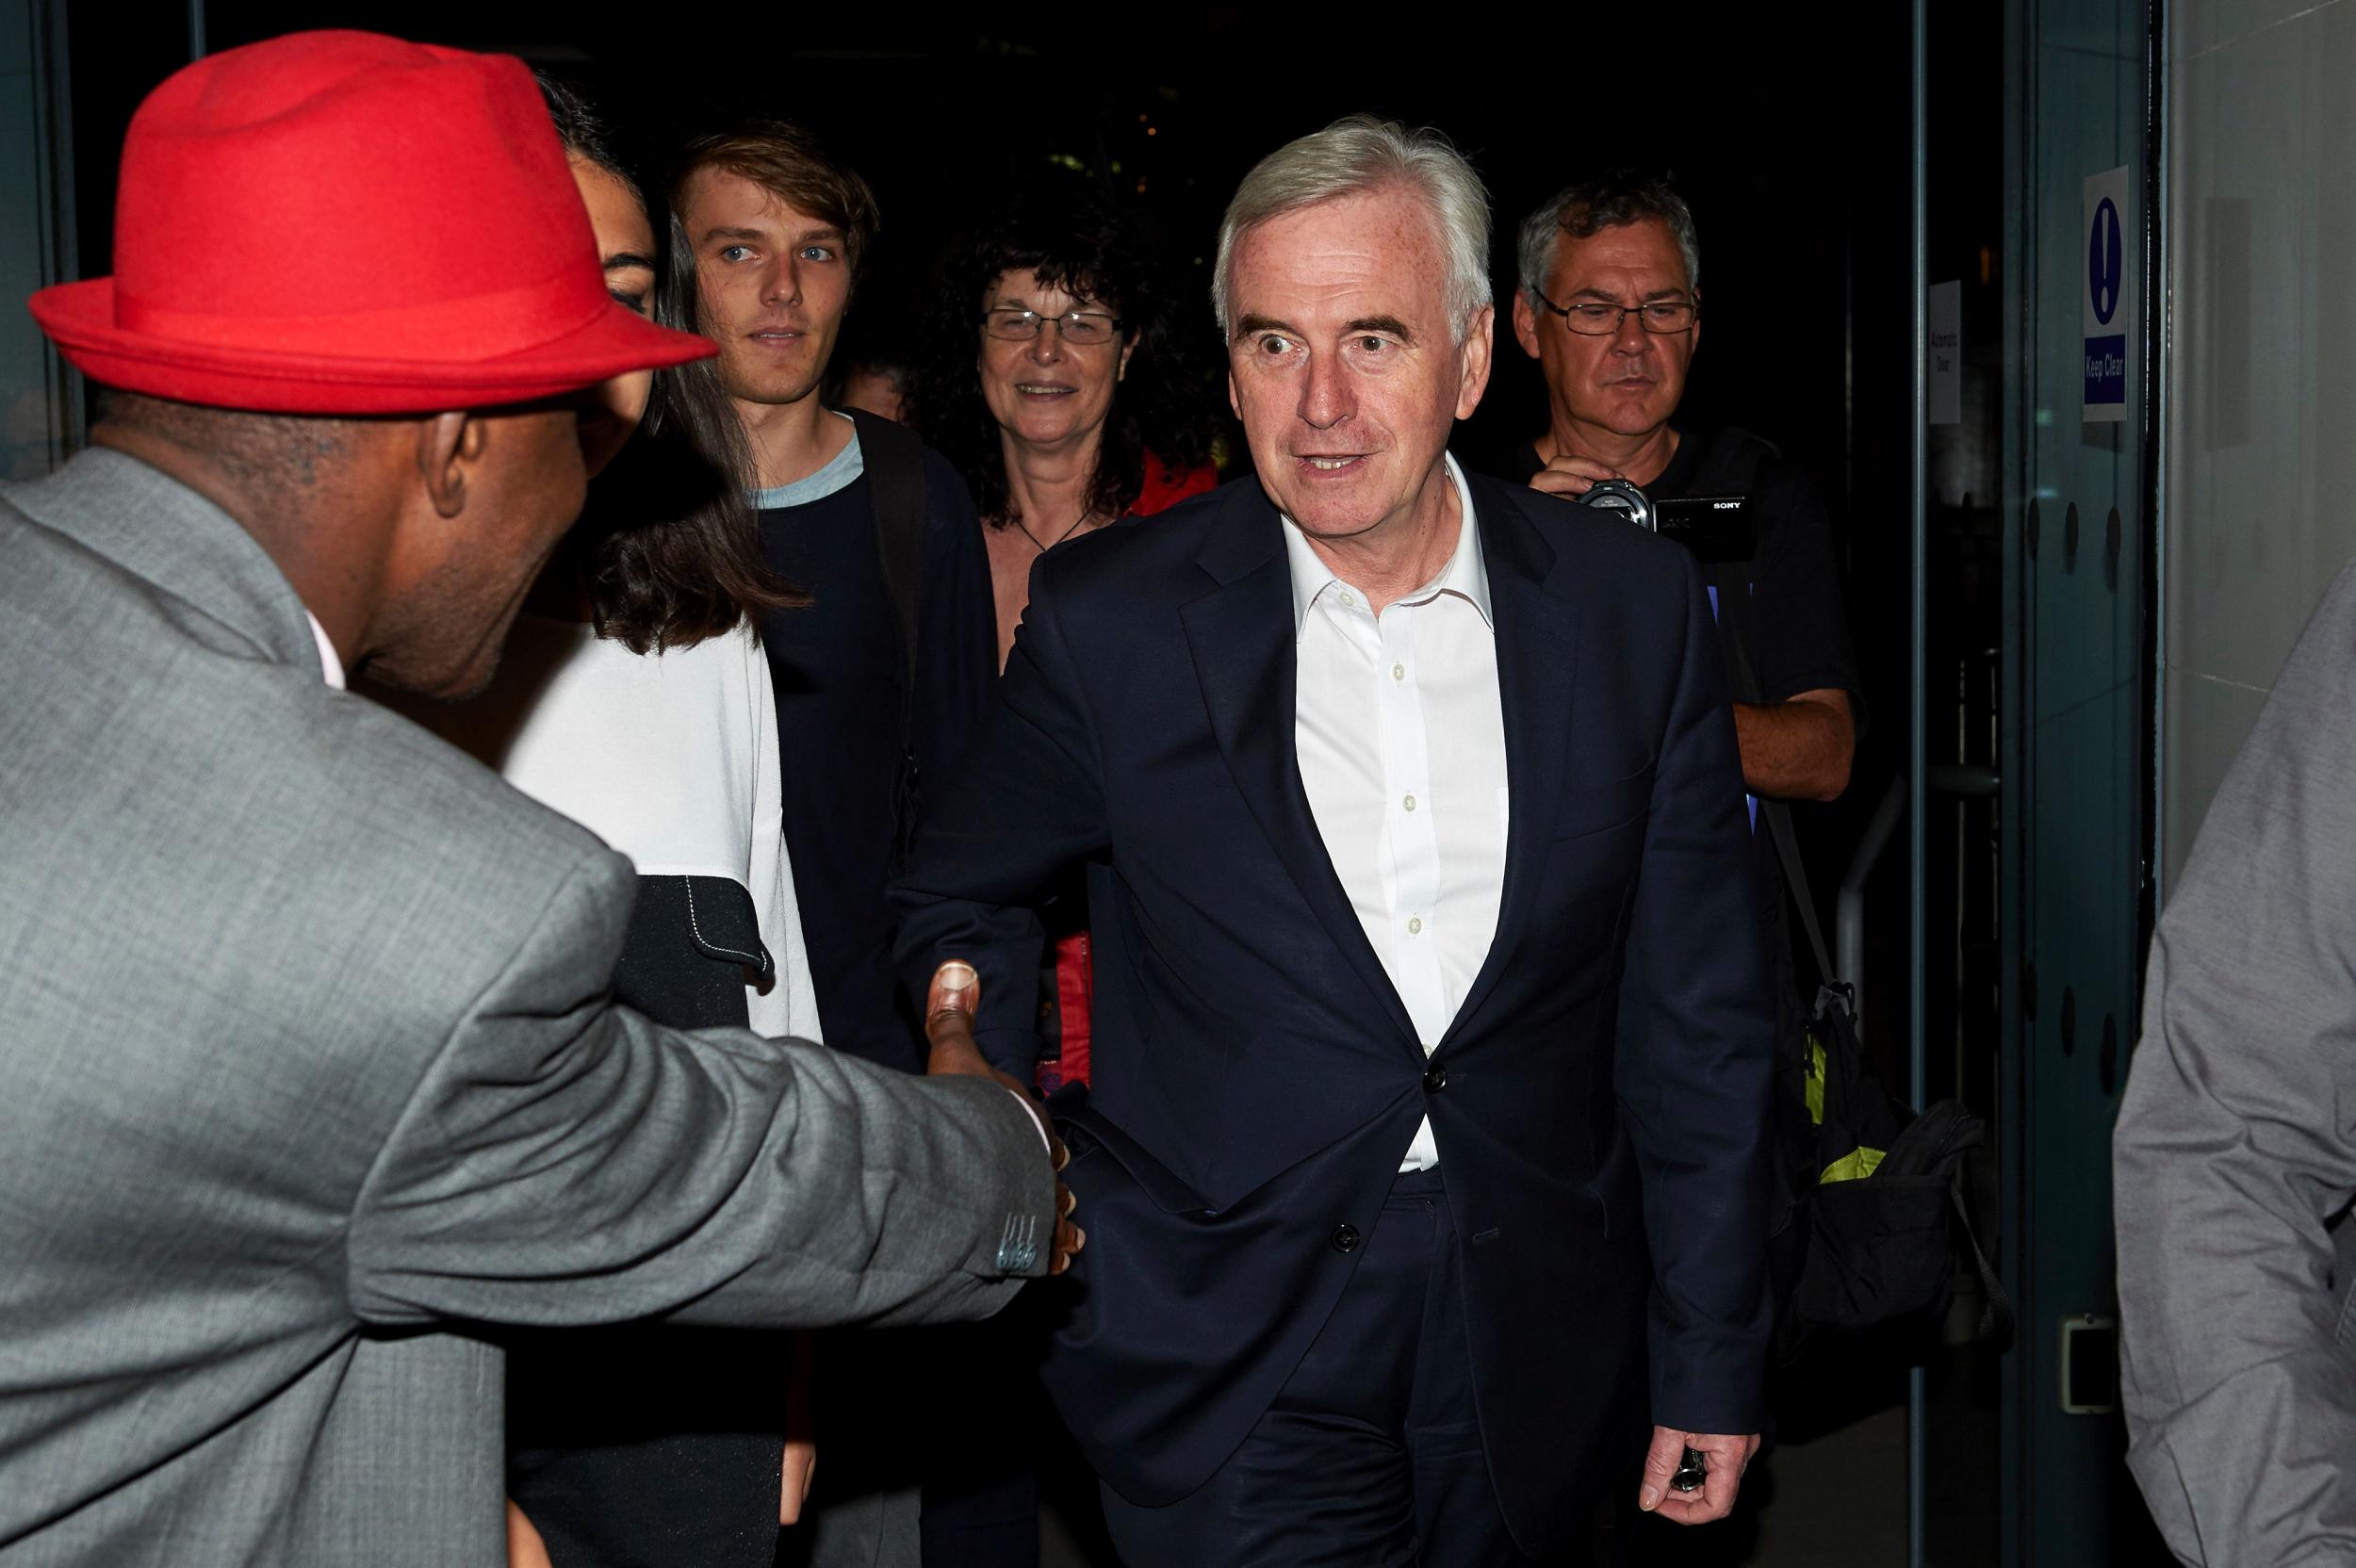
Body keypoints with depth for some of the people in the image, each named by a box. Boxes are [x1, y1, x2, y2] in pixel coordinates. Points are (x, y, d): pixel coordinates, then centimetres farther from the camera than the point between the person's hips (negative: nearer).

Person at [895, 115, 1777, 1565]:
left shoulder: (1637, 608, -3)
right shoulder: (1111, 619, -7)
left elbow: (1697, 1019, 1)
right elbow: (965, 902, 10)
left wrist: (1713, 1370, 3)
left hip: (1535, 1371, 2)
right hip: (1231, 1369, -1)